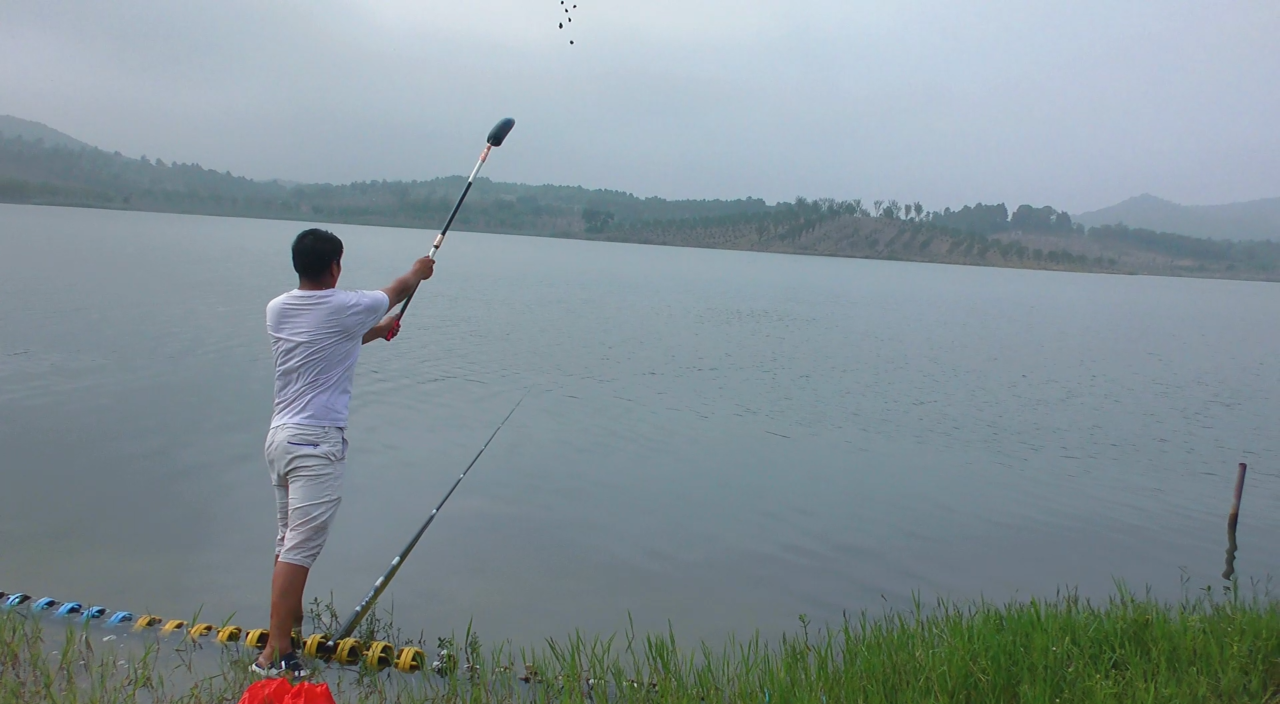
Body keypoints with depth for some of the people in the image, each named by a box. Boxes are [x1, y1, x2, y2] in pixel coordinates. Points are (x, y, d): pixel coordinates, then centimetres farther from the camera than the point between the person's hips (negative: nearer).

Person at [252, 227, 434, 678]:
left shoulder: (277, 309, 8)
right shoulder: (346, 308, -8)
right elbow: (396, 292, 12)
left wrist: (376, 331, 38)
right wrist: (418, 271, 33)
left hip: (279, 436, 8)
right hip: (317, 442, -8)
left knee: (288, 540, 19)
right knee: (299, 547, -6)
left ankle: (290, 624, 33)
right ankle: (276, 653, -5)